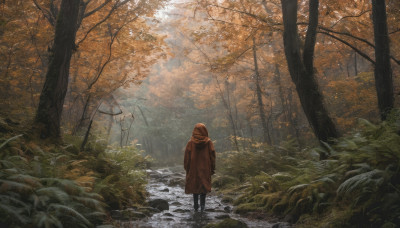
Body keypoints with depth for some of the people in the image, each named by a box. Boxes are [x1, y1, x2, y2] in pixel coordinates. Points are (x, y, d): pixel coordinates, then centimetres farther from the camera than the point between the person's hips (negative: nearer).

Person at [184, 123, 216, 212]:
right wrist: (212, 168, 4)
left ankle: (196, 205, 11)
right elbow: (212, 155, -3)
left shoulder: (191, 142, -6)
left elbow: (187, 156, -4)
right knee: (204, 185, 8)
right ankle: (202, 205, 4)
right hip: (205, 169, 0)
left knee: (194, 185, 9)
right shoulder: (208, 142, -5)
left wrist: (186, 168, 5)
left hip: (193, 168, 0)